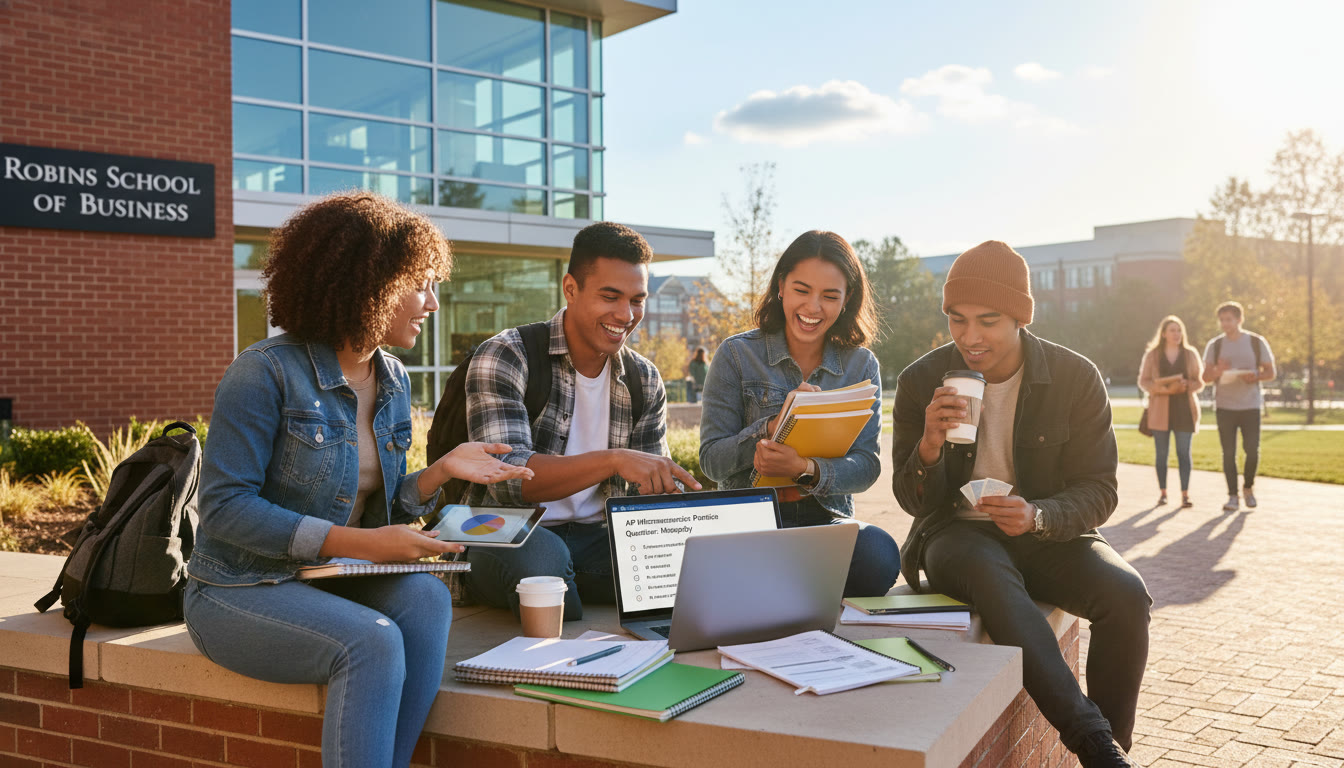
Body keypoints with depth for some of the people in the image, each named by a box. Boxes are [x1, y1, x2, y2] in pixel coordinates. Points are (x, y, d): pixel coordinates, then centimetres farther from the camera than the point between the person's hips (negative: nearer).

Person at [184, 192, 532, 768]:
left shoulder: (393, 382, 7)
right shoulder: (267, 373, -15)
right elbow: (225, 508, -19)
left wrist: (442, 471, -8)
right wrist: (356, 542, -25)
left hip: (330, 584, 6)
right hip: (241, 591, -6)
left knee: (426, 598, -24)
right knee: (373, 642, -31)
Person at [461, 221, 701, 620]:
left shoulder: (644, 381, 6)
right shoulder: (504, 357, -12)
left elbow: (654, 492, 8)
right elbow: (507, 478, -25)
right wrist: (613, 460, -37)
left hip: (595, 537, 5)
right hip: (509, 536, -4)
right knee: (542, 556, -39)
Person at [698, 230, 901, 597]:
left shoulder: (861, 365, 9)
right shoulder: (737, 355, 2)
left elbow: (866, 465, -2)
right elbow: (711, 460, -3)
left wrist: (806, 470, -24)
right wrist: (774, 426, -20)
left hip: (829, 518, 3)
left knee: (879, 554, -31)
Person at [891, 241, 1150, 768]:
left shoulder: (1077, 378, -6)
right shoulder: (921, 381, -5)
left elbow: (1098, 492, -4)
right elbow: (914, 502, -1)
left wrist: (1038, 517, -26)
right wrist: (929, 446, -24)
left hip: (1047, 533, 2)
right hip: (956, 532, -1)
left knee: (1126, 594, -27)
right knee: (990, 574, -36)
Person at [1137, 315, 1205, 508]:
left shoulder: (1191, 354, 8)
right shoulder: (1152, 354, 5)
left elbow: (1200, 382, 8)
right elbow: (1143, 381, 3)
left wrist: (1187, 385, -14)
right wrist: (1162, 388, -15)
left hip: (1184, 410, 0)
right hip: (1160, 410, 0)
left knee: (1184, 452, -4)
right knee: (1161, 453, 2)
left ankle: (1185, 494, -3)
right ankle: (1163, 493, 11)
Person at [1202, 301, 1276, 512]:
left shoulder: (1256, 342, 3)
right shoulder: (1214, 345, 5)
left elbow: (1271, 372, 4)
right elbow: (1206, 377, 1)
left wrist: (1255, 377, -17)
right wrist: (1217, 372, -21)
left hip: (1250, 405, 0)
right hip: (1224, 406, 1)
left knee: (1252, 450, -3)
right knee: (1229, 452, -1)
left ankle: (1248, 487, 22)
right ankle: (1233, 496, 5)